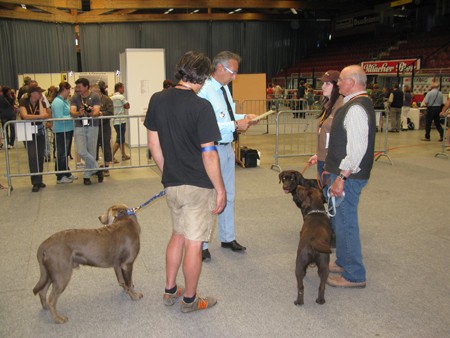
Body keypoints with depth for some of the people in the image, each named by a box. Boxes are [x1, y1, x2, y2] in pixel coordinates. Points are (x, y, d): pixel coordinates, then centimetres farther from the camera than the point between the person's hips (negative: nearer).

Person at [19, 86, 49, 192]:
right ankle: (36, 183, -7)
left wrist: (40, 102, -11)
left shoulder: (41, 103, 1)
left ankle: (39, 180, 15)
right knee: (32, 156, -12)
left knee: (40, 156, 3)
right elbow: (25, 116, -23)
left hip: (40, 131, 3)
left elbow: (44, 115, -15)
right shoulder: (23, 102, -8)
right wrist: (41, 116, -21)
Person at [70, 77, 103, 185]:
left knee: (91, 152, 3)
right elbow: (72, 112, -9)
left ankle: (87, 176, 21)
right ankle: (97, 169, 7)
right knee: (81, 152, -13)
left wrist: (92, 113, -36)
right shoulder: (75, 98, 5)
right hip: (79, 127, 1)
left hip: (92, 126, -1)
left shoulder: (95, 97, -1)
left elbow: (96, 112, -13)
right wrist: (79, 113, -32)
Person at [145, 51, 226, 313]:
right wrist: (220, 189, -9)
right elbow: (208, 154, -19)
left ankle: (170, 291, 35)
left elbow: (154, 144, 7)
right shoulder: (201, 107, -18)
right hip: (198, 186, -6)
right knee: (193, 244, 8)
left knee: (178, 235, 23)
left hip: (172, 184, 6)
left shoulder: (157, 100, 1)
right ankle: (190, 300, 25)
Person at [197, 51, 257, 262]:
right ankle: (201, 245, 17)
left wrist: (244, 117, 4)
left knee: (228, 195, 19)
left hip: (227, 147, 9)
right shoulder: (205, 91, -20)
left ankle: (227, 238, 36)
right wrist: (235, 125, -25)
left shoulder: (225, 88, 9)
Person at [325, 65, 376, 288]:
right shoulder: (359, 103, 13)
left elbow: (357, 149, -27)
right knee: (339, 219, 21)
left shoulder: (356, 108, -21)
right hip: (343, 172, 11)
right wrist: (335, 169, 21)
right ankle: (343, 262, 37)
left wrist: (342, 177, -25)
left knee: (345, 222, -1)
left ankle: (354, 276, 13)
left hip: (348, 176, -11)